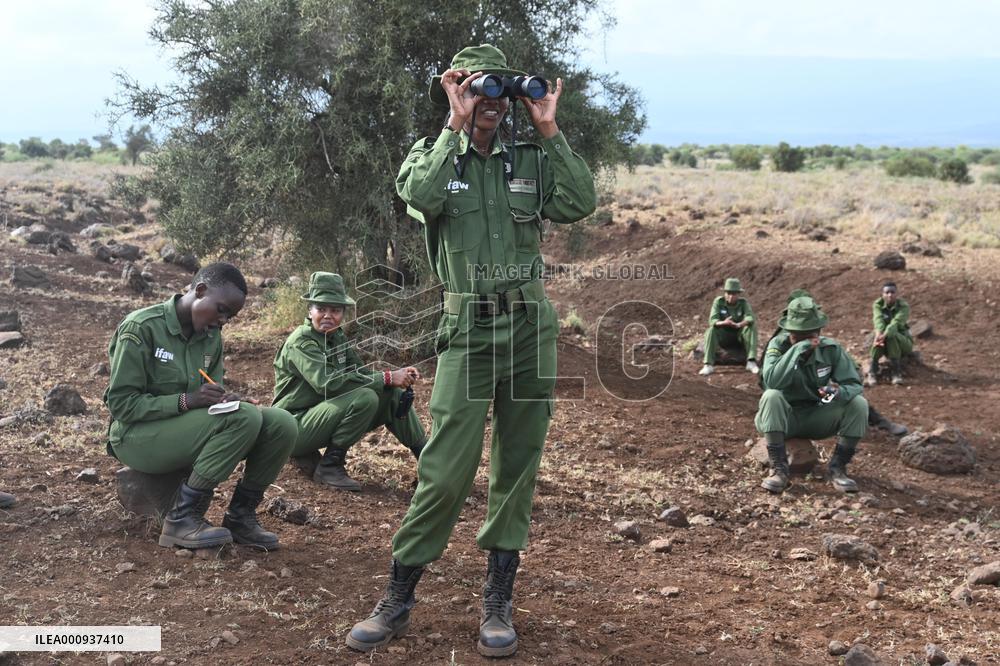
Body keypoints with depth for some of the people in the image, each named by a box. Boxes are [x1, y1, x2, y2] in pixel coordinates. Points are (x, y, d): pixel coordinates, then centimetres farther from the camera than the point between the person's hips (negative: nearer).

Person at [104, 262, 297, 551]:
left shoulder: (211, 335, 7)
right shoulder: (141, 327, -14)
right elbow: (121, 404, -16)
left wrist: (226, 400, -13)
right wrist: (186, 400, -28)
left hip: (192, 430, 7)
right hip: (138, 436, -6)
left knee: (281, 424, -15)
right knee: (243, 417, -30)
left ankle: (240, 516, -2)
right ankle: (183, 518, -22)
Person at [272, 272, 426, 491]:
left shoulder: (337, 337, 8)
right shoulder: (300, 342, -18)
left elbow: (361, 373, 4)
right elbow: (327, 382, -32)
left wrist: (399, 376, -16)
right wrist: (387, 378, -32)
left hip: (324, 417, 8)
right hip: (295, 428, -8)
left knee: (392, 395, -2)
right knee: (365, 397, -27)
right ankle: (329, 466, -16)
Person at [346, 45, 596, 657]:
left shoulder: (529, 160, 10)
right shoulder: (433, 154, 5)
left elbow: (581, 205, -5)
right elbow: (422, 197, -19)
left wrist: (550, 131, -5)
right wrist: (457, 126, -13)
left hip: (531, 326, 3)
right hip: (469, 328, -3)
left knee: (519, 467, 6)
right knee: (446, 470, -9)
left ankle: (499, 601, 17)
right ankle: (398, 600, 5)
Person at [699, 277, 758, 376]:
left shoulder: (743, 302, -11)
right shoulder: (718, 301, -12)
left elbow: (750, 318, -28)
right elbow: (712, 320, -22)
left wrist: (739, 324, -50)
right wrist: (723, 323, -46)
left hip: (740, 336, 0)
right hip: (724, 337, 0)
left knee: (752, 326, -27)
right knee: (711, 330, -29)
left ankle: (751, 362, -35)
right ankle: (708, 365, -36)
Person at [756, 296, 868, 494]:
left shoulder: (831, 348, -8)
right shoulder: (778, 345, -16)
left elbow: (854, 385, -12)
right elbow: (771, 381, -34)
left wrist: (839, 392, -36)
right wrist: (798, 349, -39)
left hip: (816, 418, 3)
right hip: (783, 418, -2)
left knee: (858, 404, -20)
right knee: (771, 397, -34)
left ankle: (838, 468, -10)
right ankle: (779, 469, -27)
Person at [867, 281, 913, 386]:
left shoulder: (904, 306, -16)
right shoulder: (878, 304, -8)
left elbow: (895, 323, -35)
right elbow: (878, 320, -29)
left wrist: (884, 335, -54)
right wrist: (879, 334, -51)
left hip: (902, 342, -2)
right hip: (885, 346, 2)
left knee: (891, 335, -35)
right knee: (878, 334, -32)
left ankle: (896, 372, -32)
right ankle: (871, 372, -35)